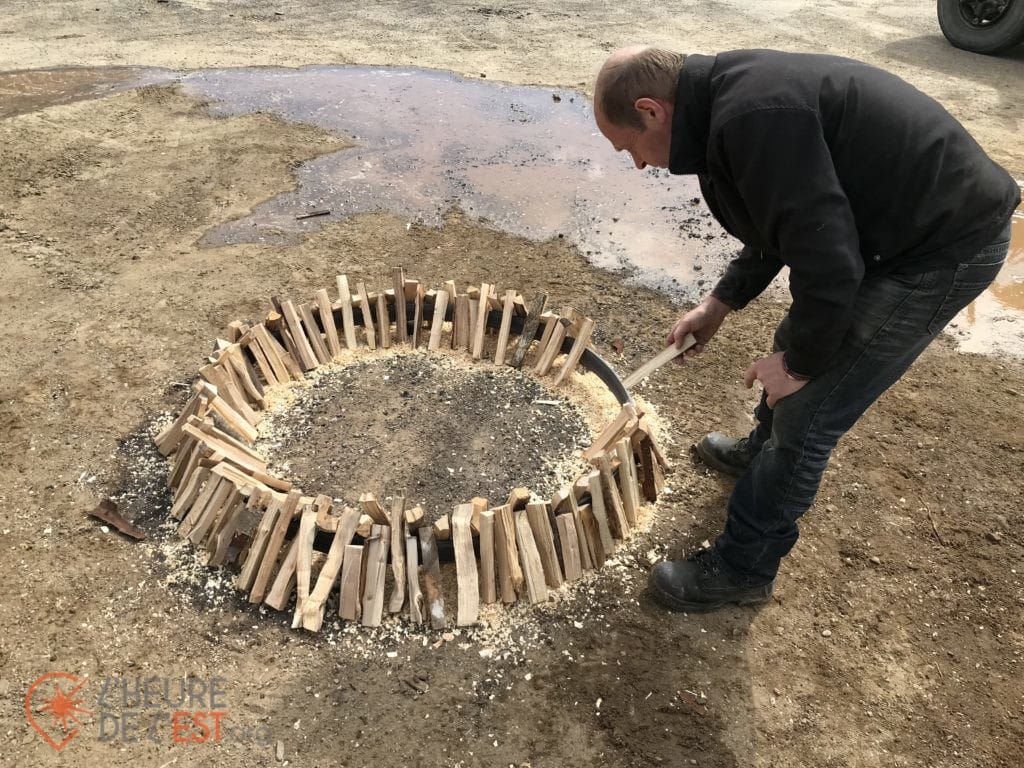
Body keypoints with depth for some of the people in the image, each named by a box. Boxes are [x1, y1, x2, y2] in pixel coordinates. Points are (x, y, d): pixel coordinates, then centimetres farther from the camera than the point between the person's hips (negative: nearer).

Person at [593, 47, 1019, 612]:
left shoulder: (752, 117, -29)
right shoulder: (732, 91, 4)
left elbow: (829, 263, -29)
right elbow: (787, 218, 17)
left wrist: (798, 361, -14)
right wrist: (720, 303, 17)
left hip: (941, 247, -10)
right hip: (898, 221, 10)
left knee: (806, 414, -4)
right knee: (796, 342, 25)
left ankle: (742, 570, 14)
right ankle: (763, 454, 51)